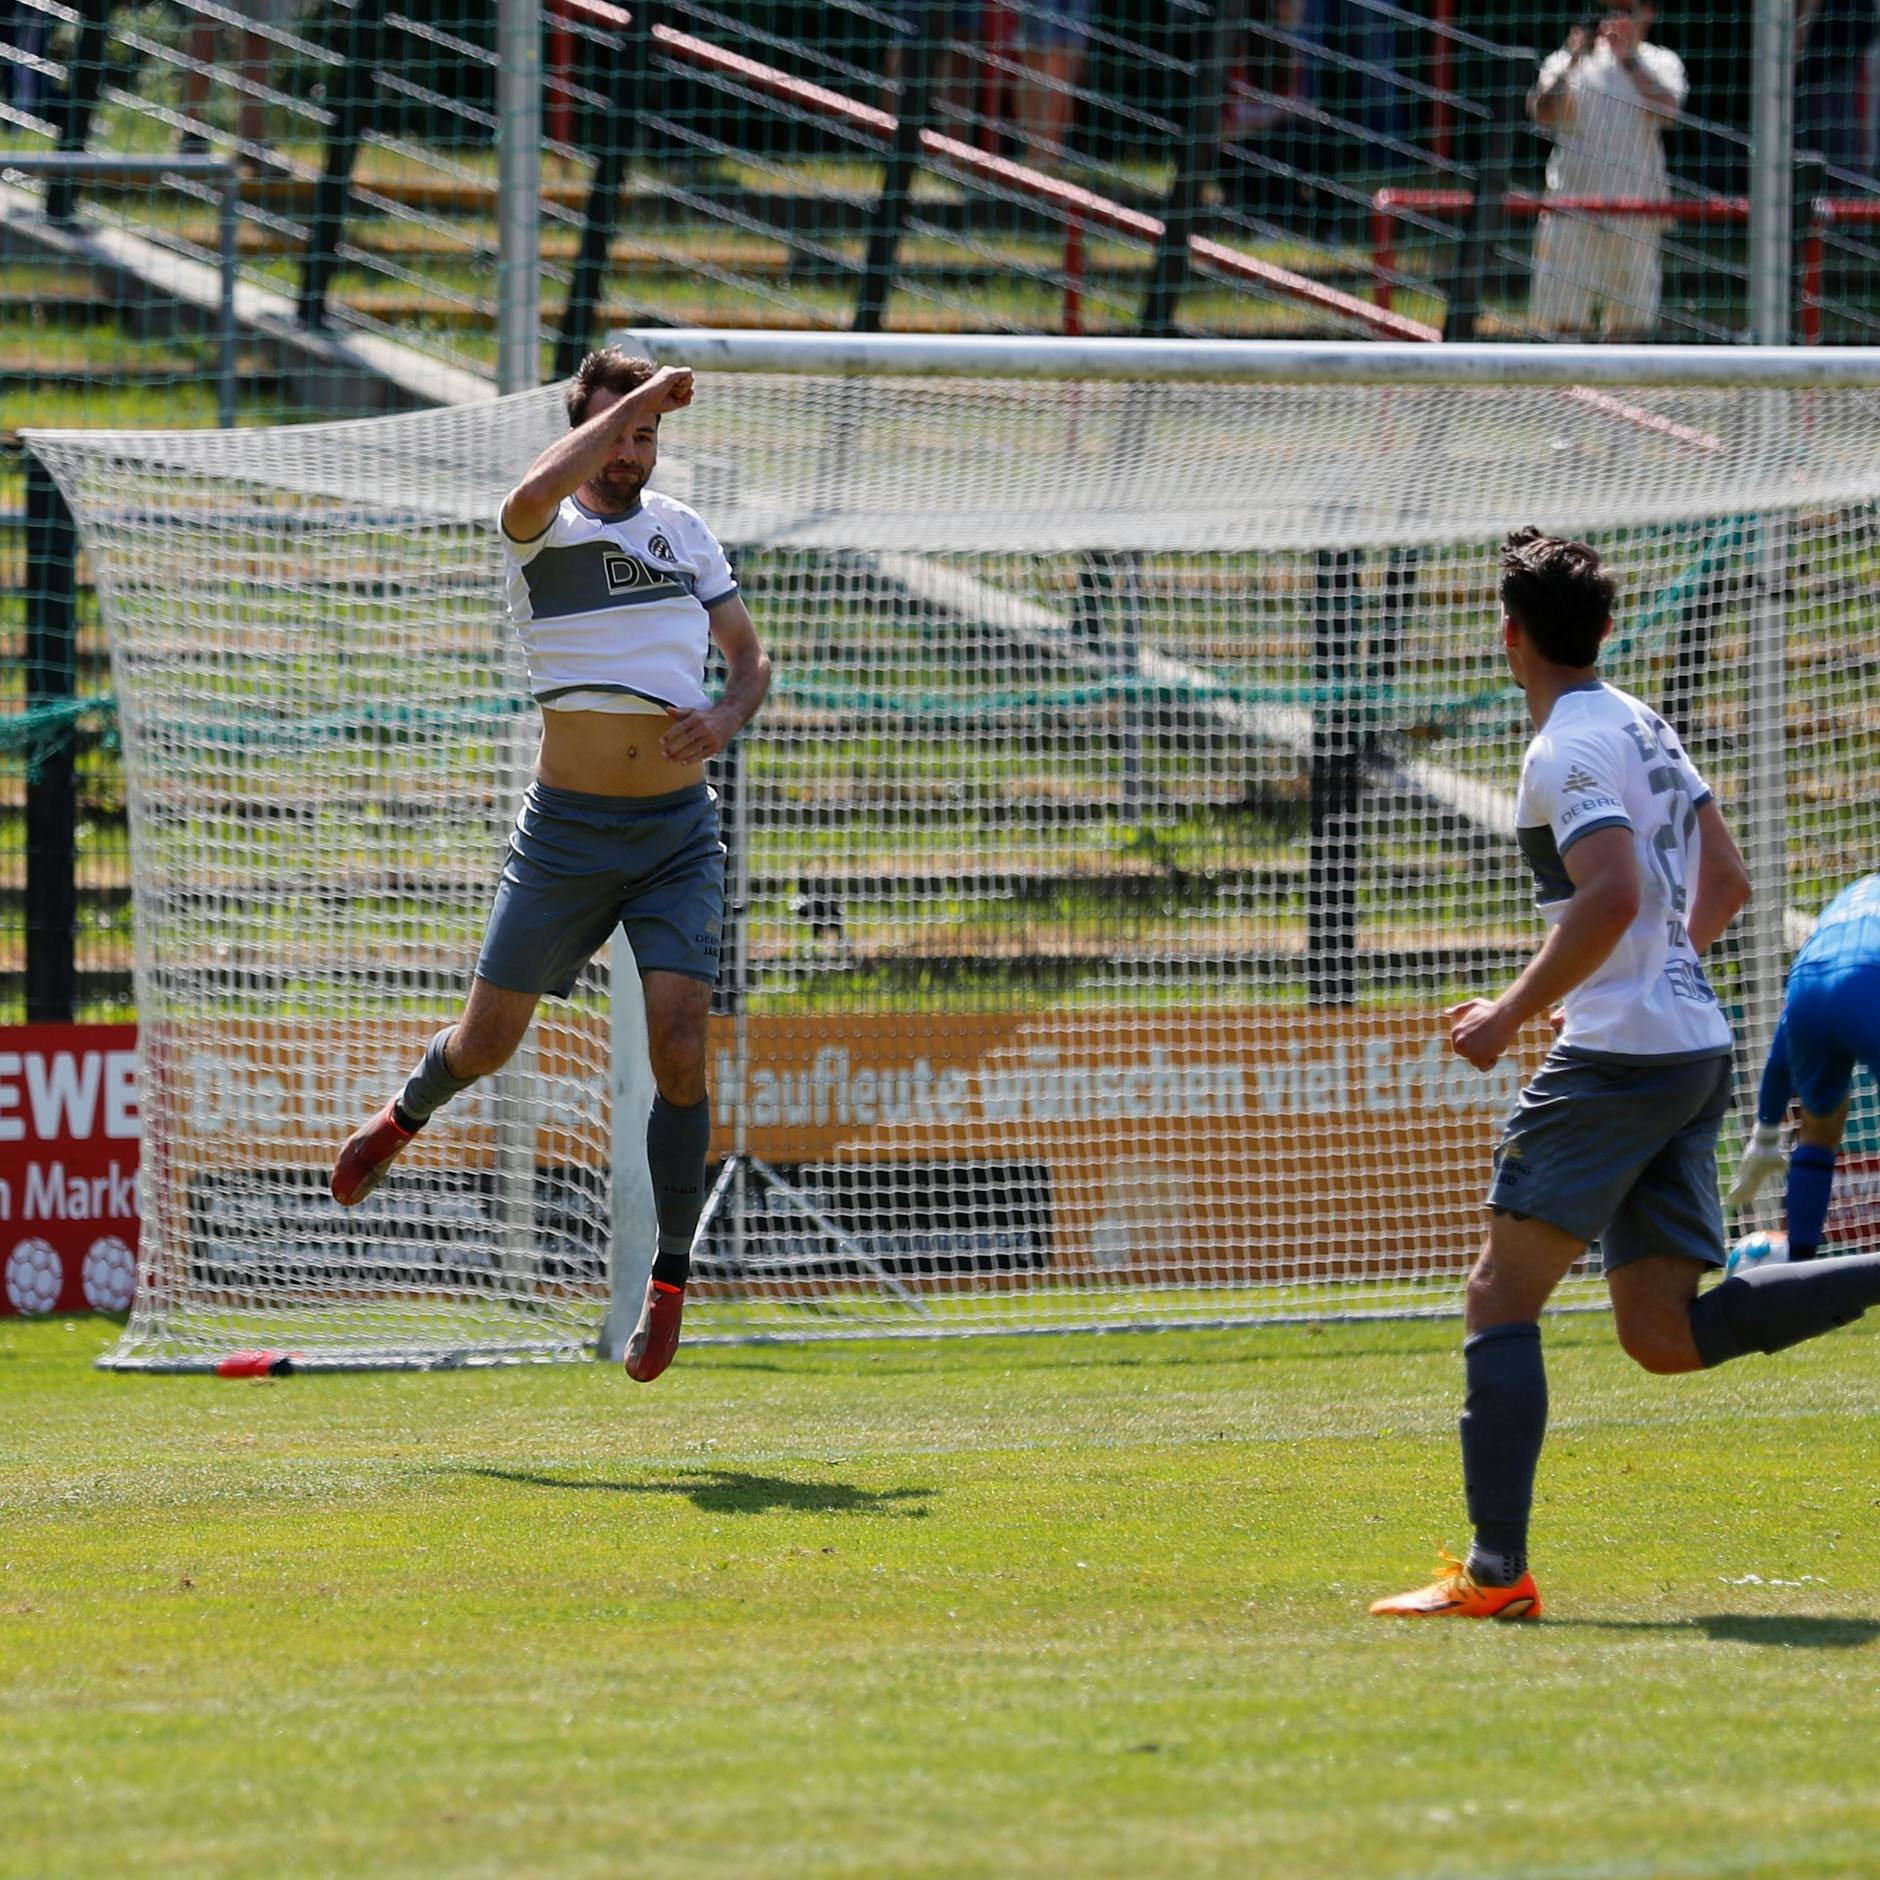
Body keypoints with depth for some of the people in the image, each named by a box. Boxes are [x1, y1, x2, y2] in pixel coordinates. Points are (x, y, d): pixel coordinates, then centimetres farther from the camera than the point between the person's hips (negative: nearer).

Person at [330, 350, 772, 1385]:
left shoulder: (684, 531, 9)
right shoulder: (545, 531, -5)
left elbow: (750, 655, 17)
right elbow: (537, 492, -31)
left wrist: (727, 716, -5)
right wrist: (634, 399, -23)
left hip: (678, 833, 2)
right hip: (565, 832, -2)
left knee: (679, 1052, -12)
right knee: (487, 1042, 6)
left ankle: (672, 1276, 1)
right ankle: (408, 1113, 42)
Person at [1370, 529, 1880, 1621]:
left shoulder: (1568, 751, -11)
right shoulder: (1648, 730, 17)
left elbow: (1611, 897, -24)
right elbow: (1726, 882, 23)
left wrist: (1513, 1013, -17)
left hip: (1619, 1056, -9)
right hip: (1696, 1049, 9)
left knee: (1502, 1298, -4)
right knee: (1664, 1334, 7)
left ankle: (1496, 1572, -9)